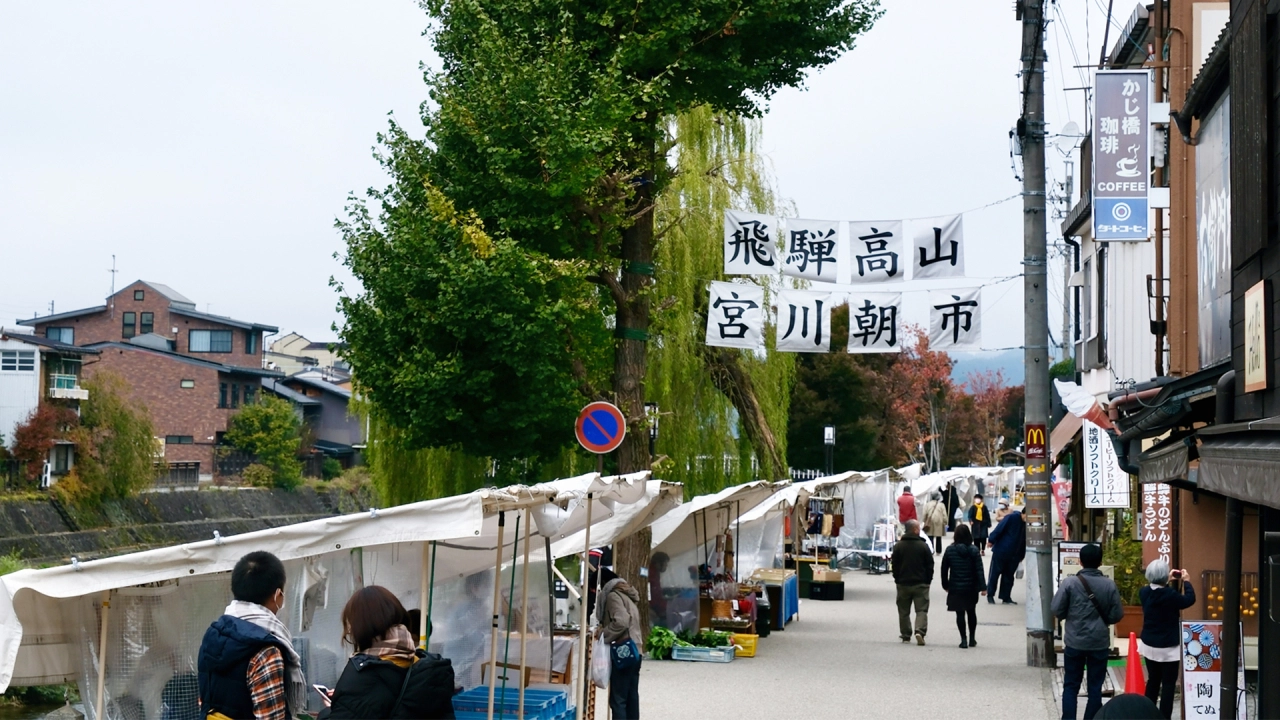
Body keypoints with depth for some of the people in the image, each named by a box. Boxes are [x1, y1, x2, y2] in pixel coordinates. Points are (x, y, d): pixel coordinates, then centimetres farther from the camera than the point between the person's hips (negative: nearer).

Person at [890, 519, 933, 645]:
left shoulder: (898, 546, 0)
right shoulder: (923, 545, -7)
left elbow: (895, 565, 2)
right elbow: (930, 565, -4)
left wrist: (897, 579, 13)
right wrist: (928, 580, 7)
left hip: (903, 583, 2)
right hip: (921, 584, -2)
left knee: (904, 611, 12)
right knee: (922, 609, -1)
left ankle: (905, 635, 17)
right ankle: (920, 631, -19)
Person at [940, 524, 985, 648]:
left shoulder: (950, 550, -5)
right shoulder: (974, 550, -7)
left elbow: (944, 569, 0)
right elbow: (979, 570, -10)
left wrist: (945, 585, 11)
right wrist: (982, 587, -7)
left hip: (955, 588, -1)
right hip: (971, 588, 1)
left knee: (960, 614, 2)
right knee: (971, 612, 17)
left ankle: (963, 639, -4)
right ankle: (972, 639, 22)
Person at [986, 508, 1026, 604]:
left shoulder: (1027, 524, 3)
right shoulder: (1012, 517, -16)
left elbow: (1024, 541, 11)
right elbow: (999, 528, -16)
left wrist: (1021, 556, 14)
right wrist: (991, 540, -16)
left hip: (1014, 555, 5)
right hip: (1000, 551, -5)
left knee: (1009, 575, 9)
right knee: (995, 573, 4)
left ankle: (1006, 597, 16)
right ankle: (990, 595, 14)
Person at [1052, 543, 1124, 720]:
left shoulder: (1069, 582, -11)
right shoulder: (1109, 584, -6)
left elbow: (1056, 610, -8)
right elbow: (1116, 615, -3)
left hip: (1075, 642, -1)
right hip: (1099, 643, 1)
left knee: (1071, 686, 9)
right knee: (1095, 687, 9)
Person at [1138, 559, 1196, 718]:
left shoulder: (1144, 592, -5)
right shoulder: (1170, 595, -23)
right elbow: (1190, 599, -7)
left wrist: (1168, 581, 19)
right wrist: (1185, 581, 7)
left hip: (1149, 644, 6)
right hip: (1168, 646, -6)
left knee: (1153, 680, 18)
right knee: (1168, 683, 2)